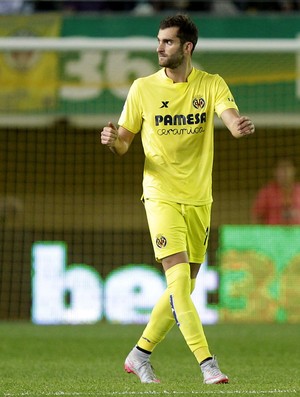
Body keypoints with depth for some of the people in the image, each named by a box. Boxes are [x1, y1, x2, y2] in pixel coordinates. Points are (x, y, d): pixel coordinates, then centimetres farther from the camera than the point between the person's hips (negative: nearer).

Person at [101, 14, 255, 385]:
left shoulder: (211, 85, 1)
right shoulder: (143, 88, 0)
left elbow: (231, 118, -15)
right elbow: (124, 142, 6)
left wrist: (240, 126, -39)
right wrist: (112, 140, -17)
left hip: (199, 200, 3)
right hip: (162, 196, -3)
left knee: (183, 288, 9)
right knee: (179, 279, -17)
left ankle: (140, 355, 25)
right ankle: (207, 363, -17)